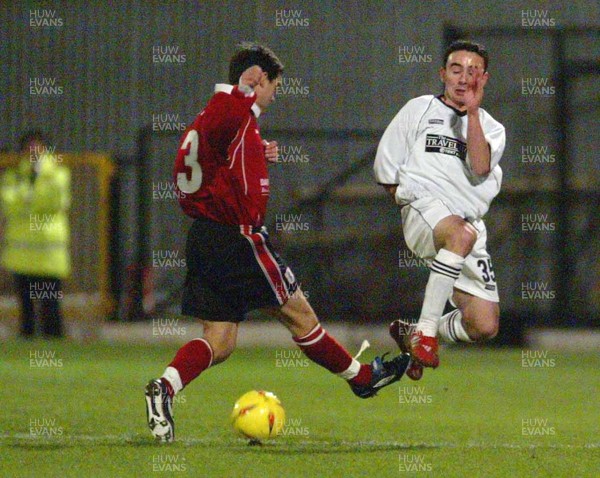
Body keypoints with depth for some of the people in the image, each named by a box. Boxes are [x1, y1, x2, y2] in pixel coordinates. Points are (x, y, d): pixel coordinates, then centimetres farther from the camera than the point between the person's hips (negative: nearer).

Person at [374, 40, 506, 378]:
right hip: (423, 210, -4)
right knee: (461, 234, -41)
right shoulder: (419, 109, 15)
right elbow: (386, 167, 15)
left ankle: (413, 336, 22)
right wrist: (412, 197, 8)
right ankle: (425, 331, -35)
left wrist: (472, 113, -8)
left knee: (484, 326, -7)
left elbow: (480, 168, -6)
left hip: (470, 221, 4)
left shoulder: (491, 128, 17)